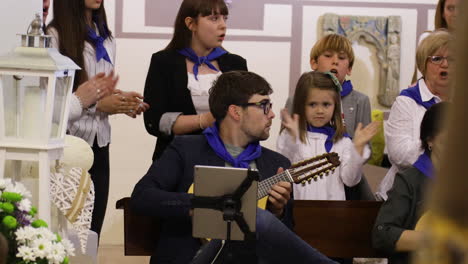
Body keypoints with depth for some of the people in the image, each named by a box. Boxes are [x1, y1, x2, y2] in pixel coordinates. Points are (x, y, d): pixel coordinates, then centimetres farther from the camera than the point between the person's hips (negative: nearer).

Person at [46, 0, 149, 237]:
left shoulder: (106, 40, 14)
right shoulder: (54, 37, -11)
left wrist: (120, 102, 0)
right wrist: (97, 104, -20)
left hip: (98, 146, 7)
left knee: (91, 234, 5)